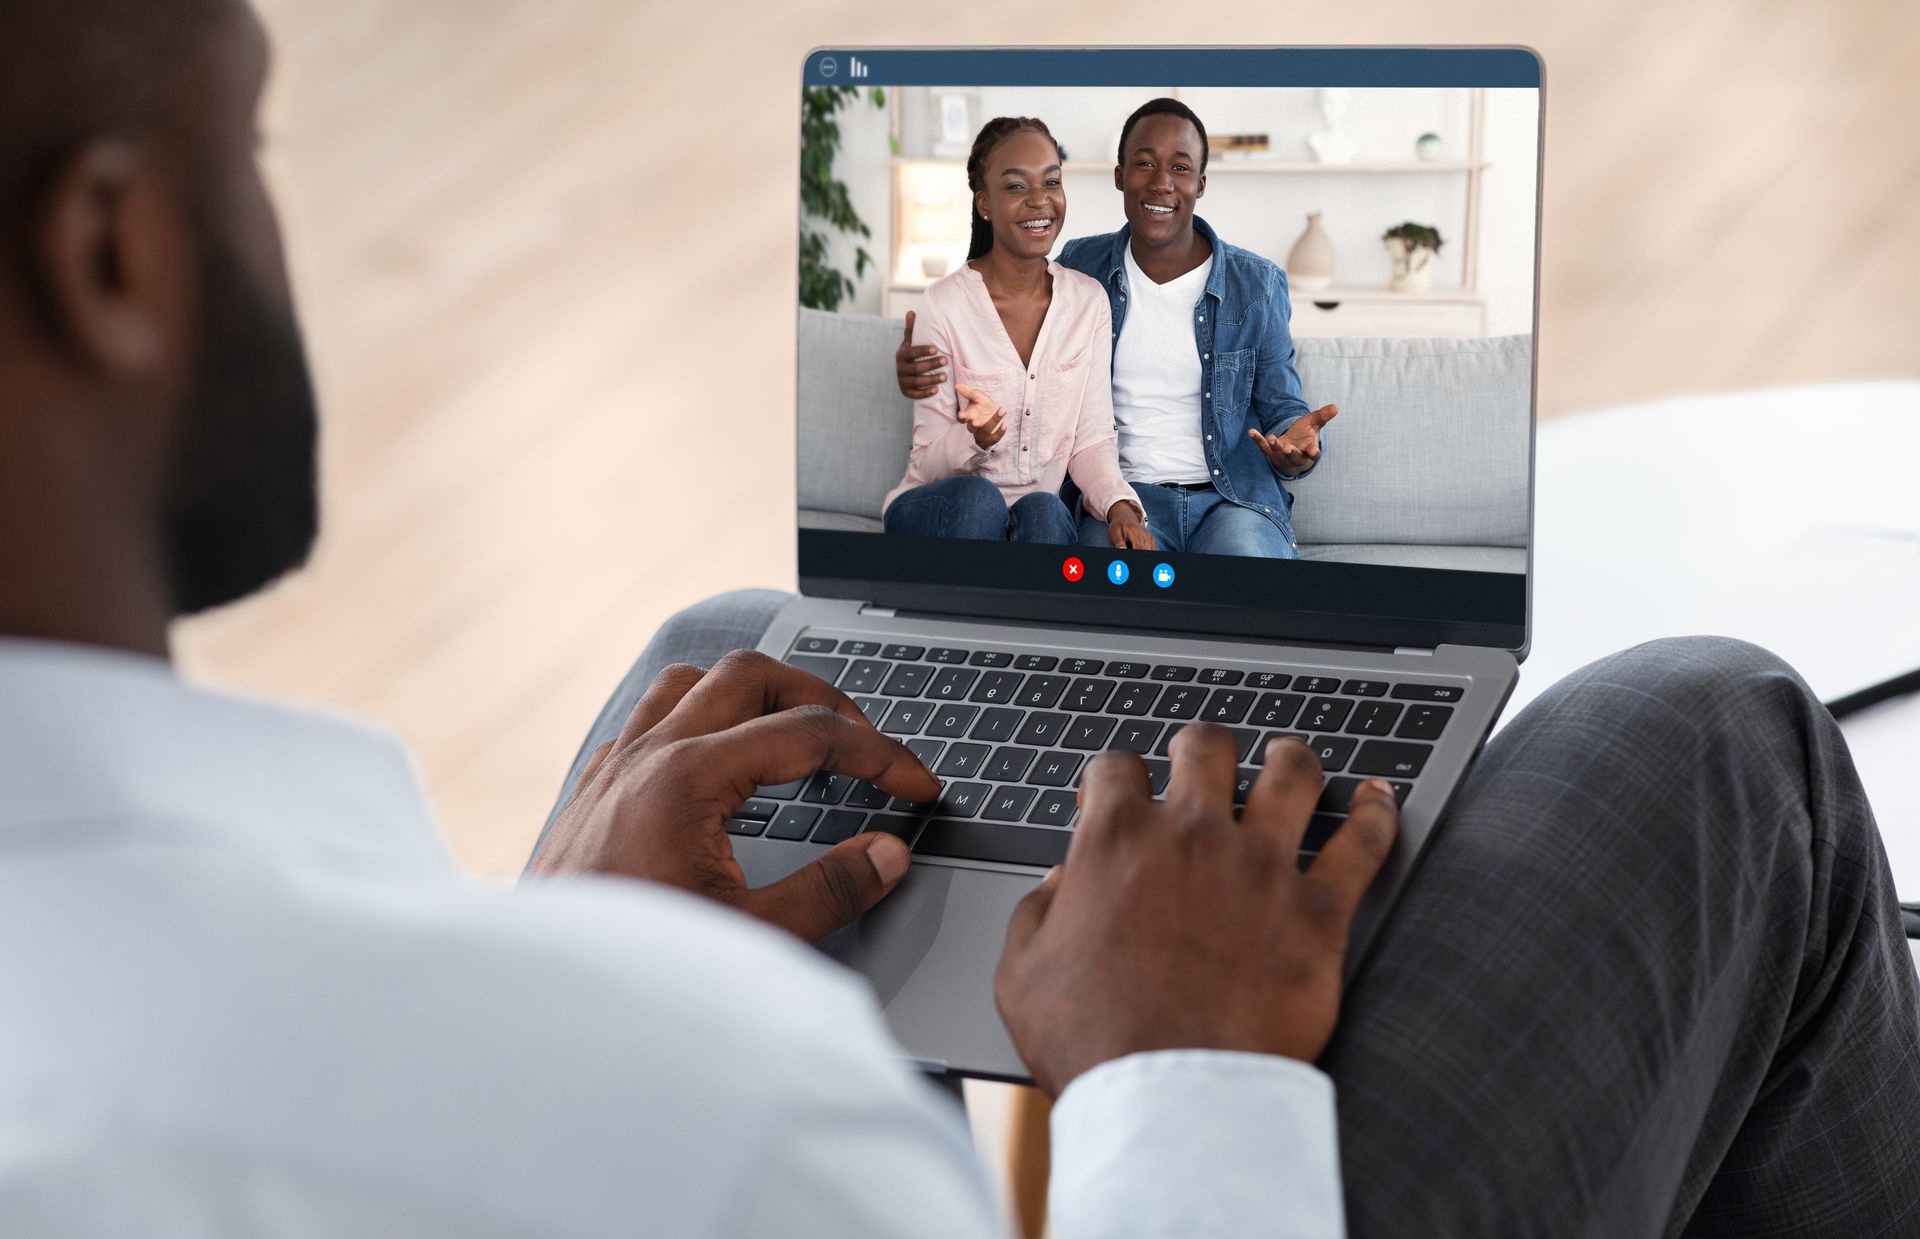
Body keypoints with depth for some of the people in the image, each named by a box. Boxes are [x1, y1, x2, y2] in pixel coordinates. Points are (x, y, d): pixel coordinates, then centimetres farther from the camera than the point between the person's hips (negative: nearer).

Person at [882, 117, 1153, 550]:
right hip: (940, 511, -2)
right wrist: (975, 440, -30)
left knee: (1044, 510, -32)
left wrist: (1120, 506, -20)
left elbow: (1092, 440, 1)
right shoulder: (943, 306, -10)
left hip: (1042, 514, 2)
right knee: (977, 497, -35)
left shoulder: (1088, 302, 1)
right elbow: (929, 463, -7)